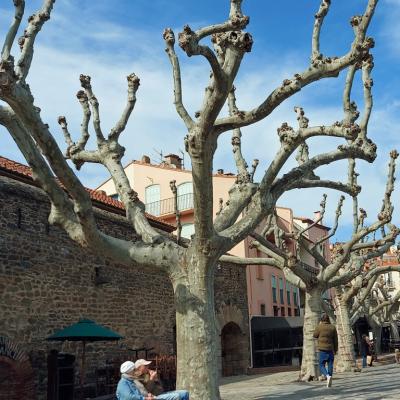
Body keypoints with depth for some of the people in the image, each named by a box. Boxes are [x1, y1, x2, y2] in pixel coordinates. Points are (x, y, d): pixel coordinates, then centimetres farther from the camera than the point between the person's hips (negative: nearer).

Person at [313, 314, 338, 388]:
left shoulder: (319, 327, -5)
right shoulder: (332, 327, 3)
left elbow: (315, 335, 10)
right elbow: (335, 339, 5)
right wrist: (335, 349, 12)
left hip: (322, 349, -3)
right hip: (330, 349, 3)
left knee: (322, 365, 3)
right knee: (330, 365, 9)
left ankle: (327, 376, -23)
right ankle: (329, 382, 9)